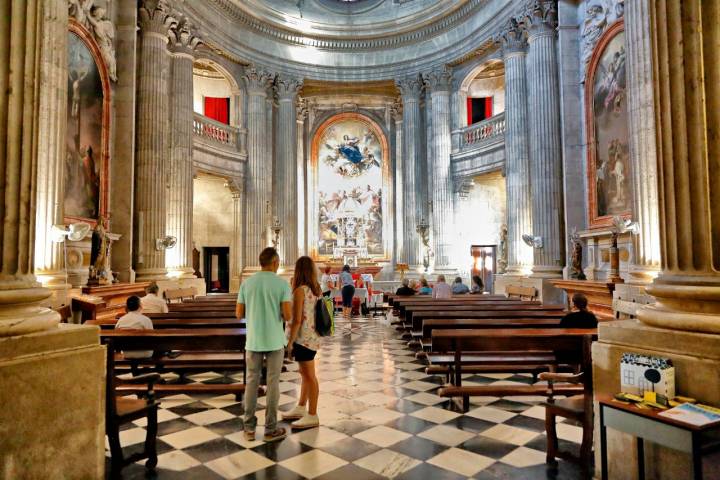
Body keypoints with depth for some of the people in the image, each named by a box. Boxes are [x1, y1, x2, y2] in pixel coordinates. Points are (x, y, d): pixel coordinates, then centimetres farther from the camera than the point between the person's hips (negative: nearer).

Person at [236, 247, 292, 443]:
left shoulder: (247, 283, 0)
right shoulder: (282, 284, -10)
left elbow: (239, 314, 3)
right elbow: (288, 316, -14)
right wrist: (289, 306, 7)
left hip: (253, 340, 3)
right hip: (274, 341, -3)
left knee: (252, 382, 13)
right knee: (272, 384, 6)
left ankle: (249, 428, 19)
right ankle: (270, 429, 14)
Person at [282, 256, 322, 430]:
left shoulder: (300, 290, -17)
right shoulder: (315, 289, 6)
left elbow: (297, 320, -20)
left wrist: (290, 342, -13)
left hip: (303, 339, -9)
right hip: (312, 337, 9)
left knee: (309, 376, 0)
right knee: (305, 374, 20)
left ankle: (312, 416, 11)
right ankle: (301, 408, 34)